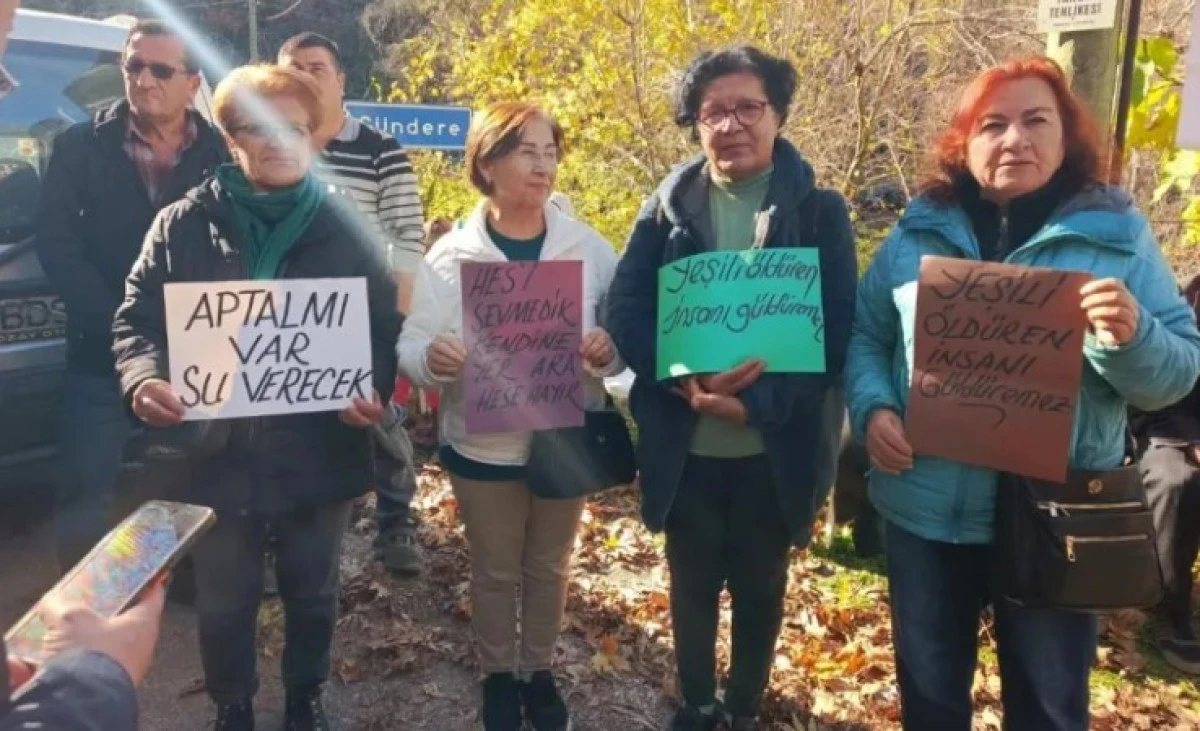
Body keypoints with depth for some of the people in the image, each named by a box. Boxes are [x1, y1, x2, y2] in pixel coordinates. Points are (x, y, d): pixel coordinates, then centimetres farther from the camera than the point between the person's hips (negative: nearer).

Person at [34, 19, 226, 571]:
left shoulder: (221, 155, 4)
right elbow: (55, 242, -3)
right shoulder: (81, 146, 4)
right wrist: (118, 324, -13)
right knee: (86, 498, 1)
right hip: (104, 356, 0)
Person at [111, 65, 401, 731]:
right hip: (218, 452, 0)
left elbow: (384, 328, 0)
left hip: (320, 451, 1)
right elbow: (136, 319, -1)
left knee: (312, 593, 20)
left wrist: (372, 389, -20)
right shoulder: (183, 226, -1)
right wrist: (144, 378, -22)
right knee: (223, 602, 17)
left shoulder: (344, 232, 0)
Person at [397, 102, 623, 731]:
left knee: (549, 568, 18)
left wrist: (609, 348, -25)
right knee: (494, 572, 15)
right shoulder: (452, 254, -8)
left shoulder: (588, 246, -4)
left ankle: (539, 673, 40)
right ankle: (498, 676, 39)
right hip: (483, 446, -1)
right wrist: (433, 356, -32)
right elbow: (411, 344, -10)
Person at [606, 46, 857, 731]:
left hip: (776, 445, -1)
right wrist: (686, 380, -22)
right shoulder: (666, 207, 2)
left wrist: (757, 400, -22)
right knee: (693, 584, 17)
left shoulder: (820, 211, -3)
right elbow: (626, 311, -5)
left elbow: (838, 327, -9)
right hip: (683, 442, 1)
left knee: (759, 587, 17)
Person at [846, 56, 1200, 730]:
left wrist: (1133, 337, -25)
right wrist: (873, 409, -12)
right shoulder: (921, 230, 3)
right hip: (927, 509, 1)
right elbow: (865, 334, 7)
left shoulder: (1117, 232, -1)